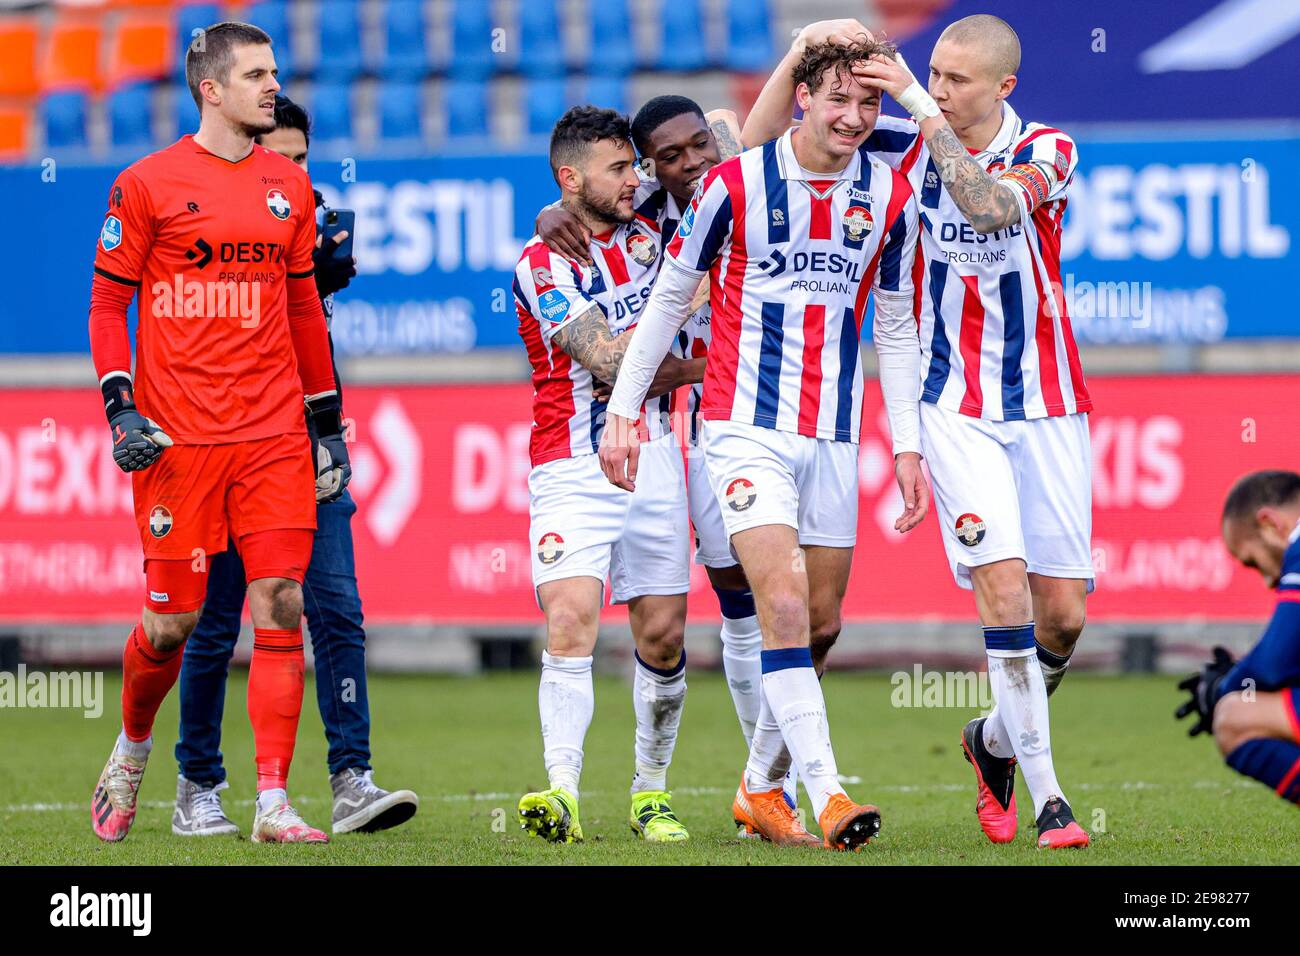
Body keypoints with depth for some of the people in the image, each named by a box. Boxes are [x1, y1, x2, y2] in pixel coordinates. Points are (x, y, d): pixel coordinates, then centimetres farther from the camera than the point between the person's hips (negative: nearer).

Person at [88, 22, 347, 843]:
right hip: (176, 436, -3)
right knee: (174, 619, -1)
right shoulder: (149, 184, -1)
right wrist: (120, 406, -8)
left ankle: (274, 802, -4)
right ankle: (131, 750, 28)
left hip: (274, 436, 3)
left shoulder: (289, 188, 12)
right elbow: (108, 301, 2)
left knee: (282, 605, -6)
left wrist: (328, 421, 17)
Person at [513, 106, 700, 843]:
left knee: (663, 634, 6)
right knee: (571, 622, -19)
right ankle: (563, 790, -27)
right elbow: (609, 360, -14)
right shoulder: (542, 265, -6)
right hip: (572, 470, -5)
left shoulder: (649, 239, 12)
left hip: (653, 458, 5)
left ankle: (652, 792, 19)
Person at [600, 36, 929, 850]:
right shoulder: (736, 185, -8)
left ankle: (761, 790, 25)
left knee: (820, 623, 7)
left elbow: (897, 330, 12)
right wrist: (623, 410, 1)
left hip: (833, 437, 4)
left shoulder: (890, 200, 3)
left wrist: (908, 448, 7)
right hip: (746, 426, -4)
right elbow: (670, 296, 2)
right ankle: (827, 797, -24)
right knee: (784, 601, -18)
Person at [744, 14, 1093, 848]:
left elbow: (991, 207, -30)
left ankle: (996, 739, 28)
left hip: (1047, 407, 0)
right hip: (957, 409, 0)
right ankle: (1046, 796, -10)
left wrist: (921, 108, -32)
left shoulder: (1046, 152, -7)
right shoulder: (906, 146, -1)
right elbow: (759, 141, 0)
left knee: (1063, 614, -1)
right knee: (1004, 588, -16)